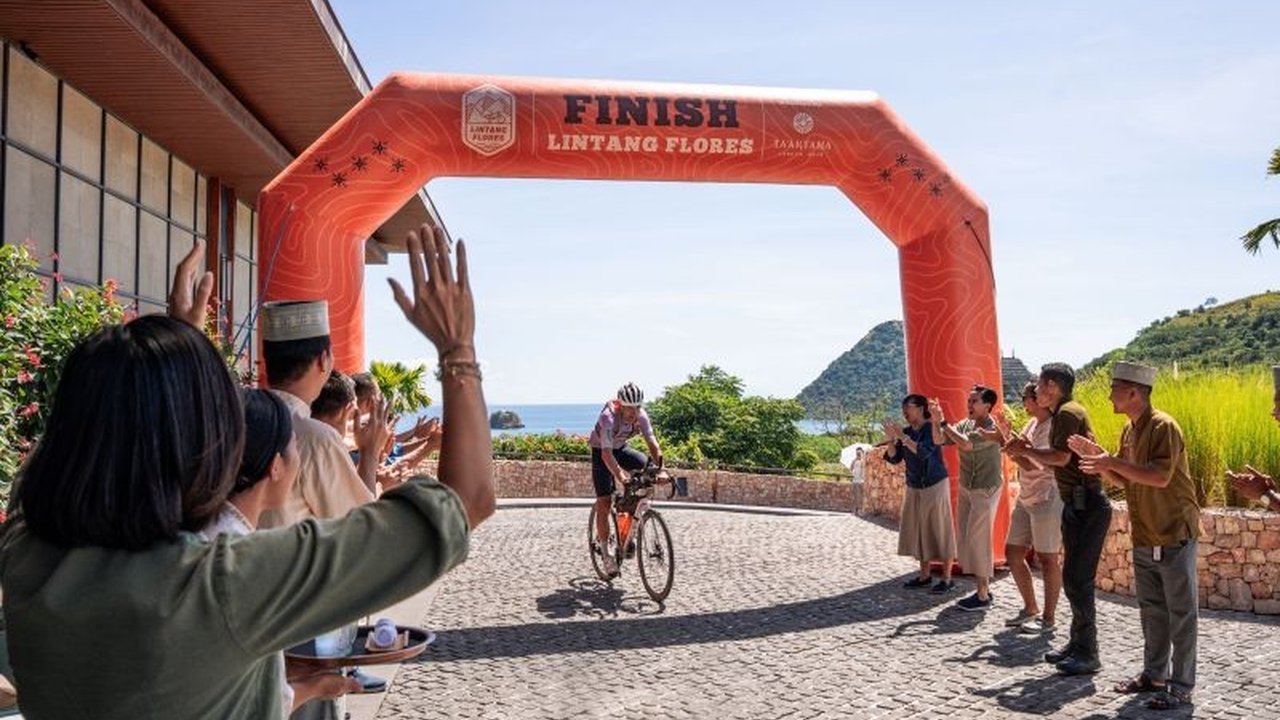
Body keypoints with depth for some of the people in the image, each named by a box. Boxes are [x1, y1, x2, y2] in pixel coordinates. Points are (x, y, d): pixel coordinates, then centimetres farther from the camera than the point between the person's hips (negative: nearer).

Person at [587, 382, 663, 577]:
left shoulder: (641, 416, -20)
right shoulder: (609, 417, -34)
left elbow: (653, 444, -24)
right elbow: (606, 453, -41)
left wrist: (660, 469, -38)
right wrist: (620, 475, -54)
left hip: (621, 449, 5)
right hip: (601, 452, -4)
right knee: (604, 502, -10)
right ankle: (606, 554, 0)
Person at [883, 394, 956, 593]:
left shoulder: (932, 428, -12)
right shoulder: (906, 431, 4)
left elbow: (924, 452, -26)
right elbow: (895, 459, 1)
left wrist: (902, 437, -29)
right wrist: (890, 440, -15)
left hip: (935, 485, -6)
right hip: (914, 488, 6)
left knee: (939, 530, -3)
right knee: (918, 530, 7)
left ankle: (947, 579, 1)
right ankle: (925, 575, 16)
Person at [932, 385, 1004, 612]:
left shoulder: (992, 427, -17)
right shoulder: (965, 424, 5)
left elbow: (967, 444, -30)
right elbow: (939, 440, 1)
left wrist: (943, 421, -24)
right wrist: (936, 419, -14)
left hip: (985, 490, -8)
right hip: (966, 489, 8)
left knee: (978, 540, -6)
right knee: (967, 539, 10)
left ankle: (983, 596, 1)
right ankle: (982, 589, 20)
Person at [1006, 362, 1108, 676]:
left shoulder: (1069, 412, -14)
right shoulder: (1061, 414, 16)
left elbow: (1061, 458, -24)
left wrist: (1027, 450, -10)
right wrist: (1028, 451, 9)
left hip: (1088, 505, -10)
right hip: (1075, 505, 10)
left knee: (1077, 580, -7)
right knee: (1073, 579, 15)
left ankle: (1088, 654, 1)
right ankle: (1077, 645, 24)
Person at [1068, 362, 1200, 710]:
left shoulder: (1163, 426, -17)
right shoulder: (1129, 429, 9)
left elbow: (1161, 476, -27)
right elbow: (1123, 479, 14)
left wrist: (1114, 461, -27)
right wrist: (1098, 460, -1)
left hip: (1175, 536, -8)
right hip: (1144, 538, 8)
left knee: (1181, 613, 1)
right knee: (1152, 611, 15)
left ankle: (1182, 686, 8)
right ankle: (1154, 674, 26)